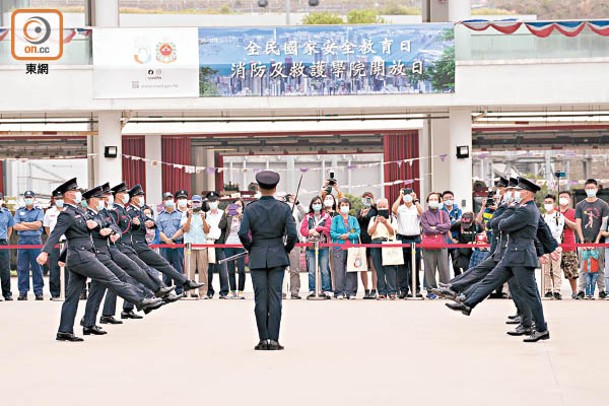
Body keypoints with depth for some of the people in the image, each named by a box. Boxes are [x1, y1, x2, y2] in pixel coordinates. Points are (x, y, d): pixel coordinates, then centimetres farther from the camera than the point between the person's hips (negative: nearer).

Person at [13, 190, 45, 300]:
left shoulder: (39, 211, 9)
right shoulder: (19, 211, 14)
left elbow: (38, 224, -7)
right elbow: (15, 226, 0)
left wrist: (24, 223, -1)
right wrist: (32, 227, -4)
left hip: (36, 240, -2)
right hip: (22, 240, 2)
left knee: (37, 266, -3)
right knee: (22, 267, 0)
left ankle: (38, 291, 0)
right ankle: (23, 292, 3)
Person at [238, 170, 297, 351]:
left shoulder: (250, 209, -3)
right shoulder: (283, 208, -3)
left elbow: (243, 233, -11)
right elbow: (292, 234, -9)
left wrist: (250, 248, 6)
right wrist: (287, 249, 8)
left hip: (257, 257, 0)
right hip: (277, 257, 0)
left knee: (260, 299, 4)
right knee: (275, 298, 1)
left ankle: (263, 339, 3)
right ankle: (273, 339, -3)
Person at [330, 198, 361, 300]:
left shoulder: (353, 219, 16)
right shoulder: (336, 219, 11)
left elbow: (358, 233, 4)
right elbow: (332, 233, 0)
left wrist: (347, 236, -10)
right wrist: (341, 236, -14)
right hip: (339, 248, -2)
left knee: (351, 271, -3)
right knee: (339, 270, -6)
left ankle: (351, 292, -1)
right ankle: (339, 292, -3)